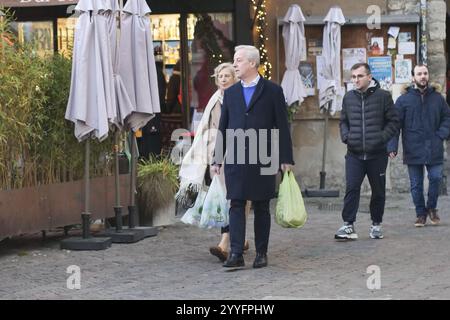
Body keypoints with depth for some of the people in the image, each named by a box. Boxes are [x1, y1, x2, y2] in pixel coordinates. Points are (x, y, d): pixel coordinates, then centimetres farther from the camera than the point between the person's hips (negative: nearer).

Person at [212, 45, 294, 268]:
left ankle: (261, 253, 13)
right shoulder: (230, 93, 12)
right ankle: (236, 254, -6)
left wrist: (285, 158, -4)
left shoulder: (272, 91, 1)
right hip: (235, 160, 3)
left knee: (261, 208, 6)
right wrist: (217, 159, 9)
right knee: (236, 205, -4)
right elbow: (223, 128, 13)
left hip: (263, 160, -2)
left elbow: (282, 127, 0)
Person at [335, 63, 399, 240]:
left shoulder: (383, 96, -2)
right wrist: (345, 136, 0)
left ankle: (376, 225, 23)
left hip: (377, 154, -1)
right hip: (354, 154, 1)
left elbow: (393, 122, 1)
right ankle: (348, 225, -8)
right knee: (351, 189, -10)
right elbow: (343, 121, 19)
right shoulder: (348, 98, 7)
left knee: (378, 191, 9)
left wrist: (382, 138, -12)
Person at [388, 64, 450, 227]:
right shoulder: (403, 100, 0)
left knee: (436, 178, -3)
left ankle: (432, 208, 19)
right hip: (413, 151, -1)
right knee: (416, 185, 4)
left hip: (434, 151, 1)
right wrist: (392, 146, -10)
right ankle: (421, 214, 17)